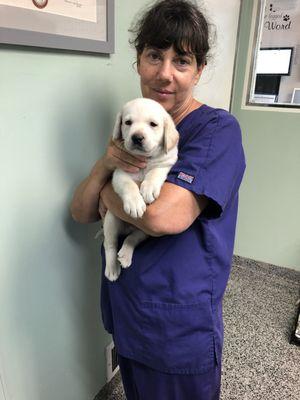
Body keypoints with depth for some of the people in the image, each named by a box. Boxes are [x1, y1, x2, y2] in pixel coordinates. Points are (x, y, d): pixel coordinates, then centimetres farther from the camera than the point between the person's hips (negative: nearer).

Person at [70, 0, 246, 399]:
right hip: (125, 312, 6)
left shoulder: (217, 129, -18)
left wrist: (108, 191, -14)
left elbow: (163, 216, -33)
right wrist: (104, 165, -20)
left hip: (182, 328, -6)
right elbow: (81, 214, -1)